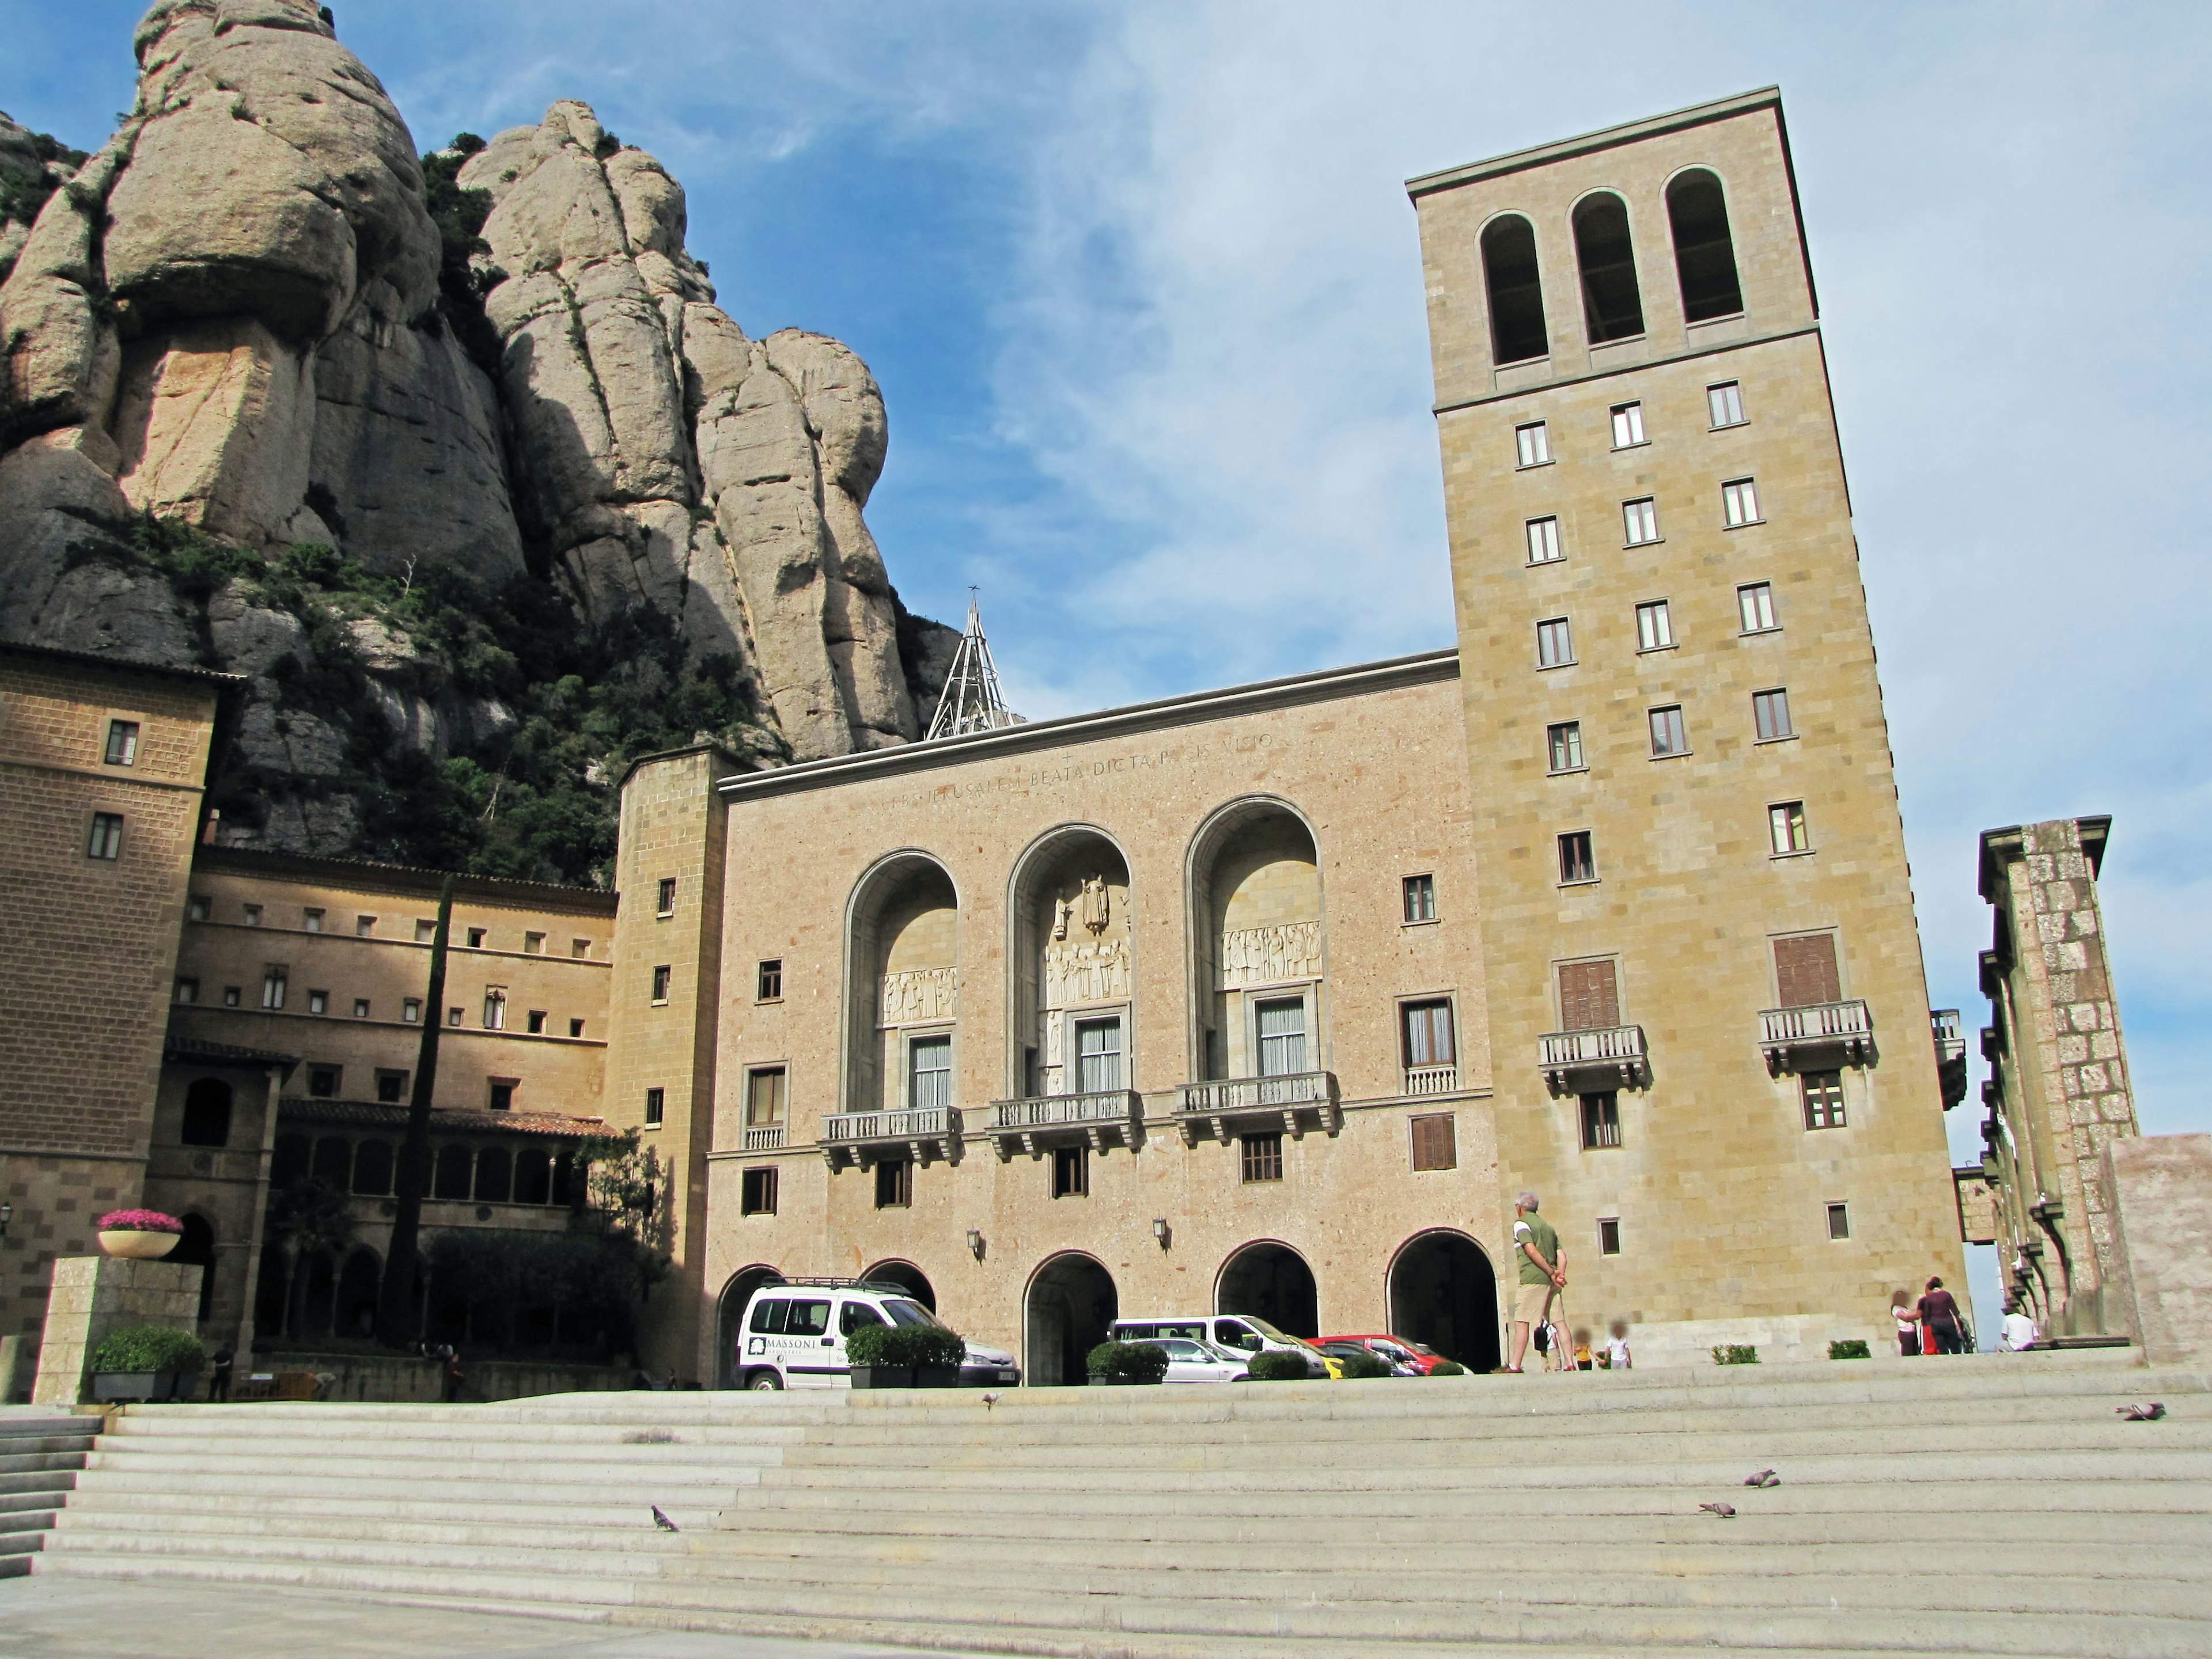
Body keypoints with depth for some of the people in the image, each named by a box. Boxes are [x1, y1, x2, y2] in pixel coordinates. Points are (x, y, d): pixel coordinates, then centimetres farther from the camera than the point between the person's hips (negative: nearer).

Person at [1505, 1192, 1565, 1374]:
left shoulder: (1521, 1223, 0)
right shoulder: (1547, 1225, 22)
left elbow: (1532, 1251, -14)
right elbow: (1561, 1254, 12)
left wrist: (1551, 1273, -11)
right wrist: (1560, 1274, -2)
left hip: (1533, 1279, -7)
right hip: (1551, 1283, 7)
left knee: (1521, 1322, -7)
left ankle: (1515, 1366, -11)